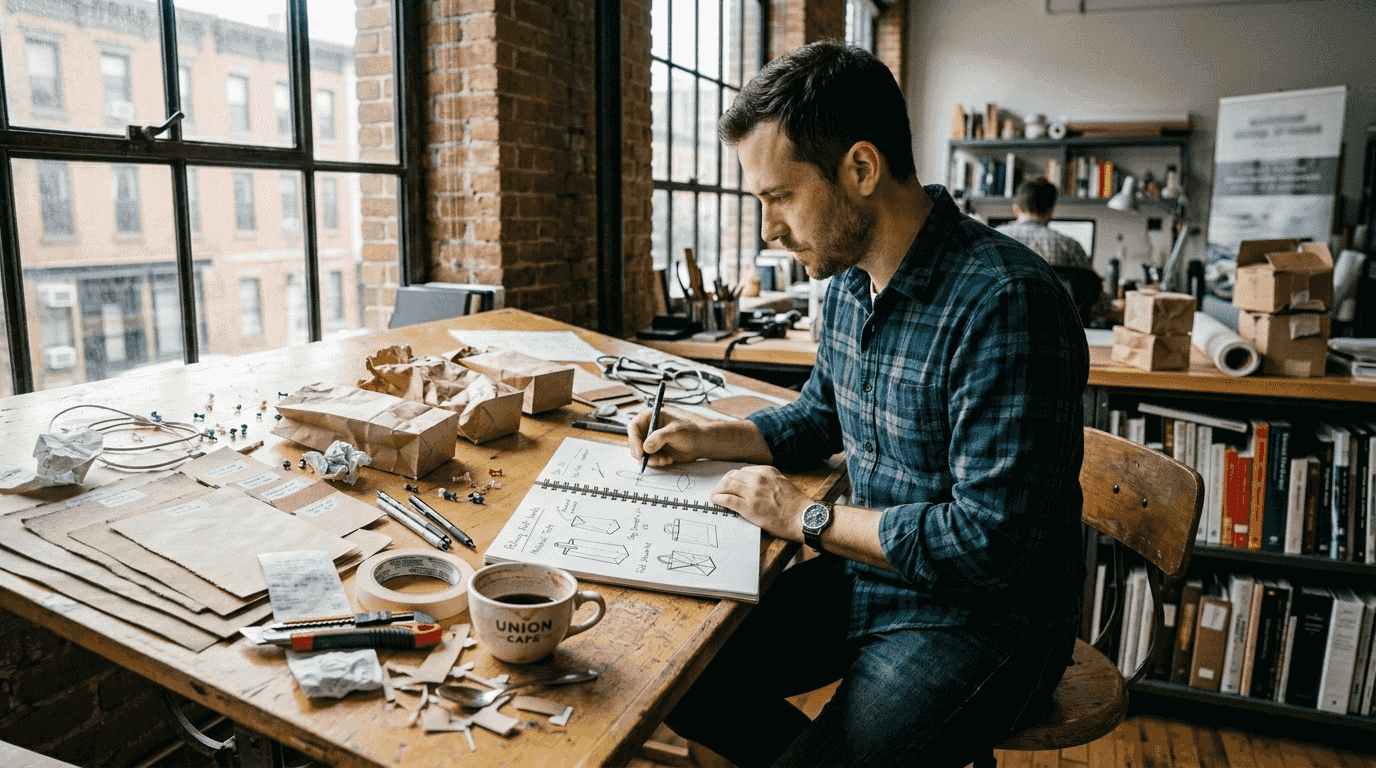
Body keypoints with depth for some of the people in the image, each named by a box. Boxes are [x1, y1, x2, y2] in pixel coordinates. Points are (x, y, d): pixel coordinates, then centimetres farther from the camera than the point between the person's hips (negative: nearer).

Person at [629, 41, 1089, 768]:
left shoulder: (1006, 304, -26)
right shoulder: (848, 279, 2)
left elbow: (992, 542, -26)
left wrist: (807, 517, -17)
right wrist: (705, 437, 5)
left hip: (977, 618, -7)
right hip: (863, 576, 8)